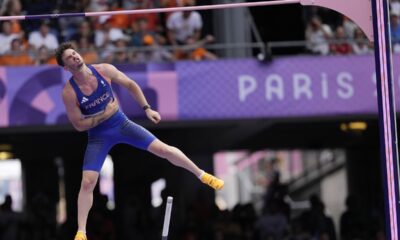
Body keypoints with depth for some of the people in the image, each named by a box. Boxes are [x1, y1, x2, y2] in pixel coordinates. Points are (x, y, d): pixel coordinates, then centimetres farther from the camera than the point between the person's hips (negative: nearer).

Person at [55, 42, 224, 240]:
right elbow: (79, 125, -15)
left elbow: (130, 85, 1)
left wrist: (146, 108, -3)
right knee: (87, 182, -13)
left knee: (165, 150, -4)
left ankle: (202, 175, 18)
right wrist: (105, 115, -22)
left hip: (121, 123, 2)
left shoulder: (104, 70, -15)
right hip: (98, 136, -2)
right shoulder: (69, 92, -22)